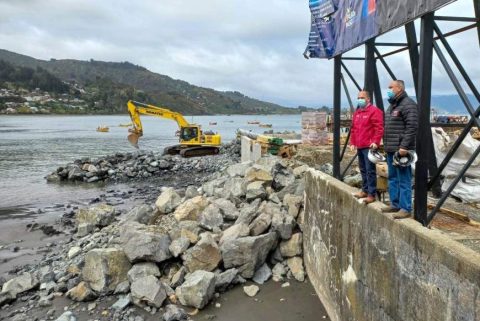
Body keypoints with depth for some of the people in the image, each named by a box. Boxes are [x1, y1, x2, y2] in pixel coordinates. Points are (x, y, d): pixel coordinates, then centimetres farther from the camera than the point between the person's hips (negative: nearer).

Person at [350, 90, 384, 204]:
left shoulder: (374, 111, -8)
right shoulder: (357, 112, 18)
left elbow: (379, 128, -15)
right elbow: (353, 129, 21)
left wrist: (375, 141, -22)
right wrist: (353, 142, 16)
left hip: (369, 147, -8)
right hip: (359, 147, 9)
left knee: (370, 170, -7)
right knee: (363, 169, 15)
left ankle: (371, 194, -3)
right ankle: (365, 190, 26)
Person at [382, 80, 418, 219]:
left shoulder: (408, 104, -10)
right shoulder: (392, 105, 20)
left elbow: (412, 127, -19)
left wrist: (404, 146, -23)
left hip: (401, 150, -10)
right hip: (390, 150, 10)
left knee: (403, 180, -5)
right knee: (392, 178, 14)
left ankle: (405, 208, 0)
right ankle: (395, 204, 23)